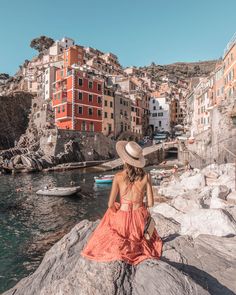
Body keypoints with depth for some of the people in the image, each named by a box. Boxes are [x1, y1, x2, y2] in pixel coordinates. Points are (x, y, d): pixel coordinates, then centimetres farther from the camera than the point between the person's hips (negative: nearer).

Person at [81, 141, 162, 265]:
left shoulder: (118, 177, -18)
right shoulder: (146, 176, -13)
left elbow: (111, 204, -12)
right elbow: (150, 203, -6)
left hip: (122, 218, -2)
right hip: (140, 218, 2)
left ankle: (121, 246, 11)